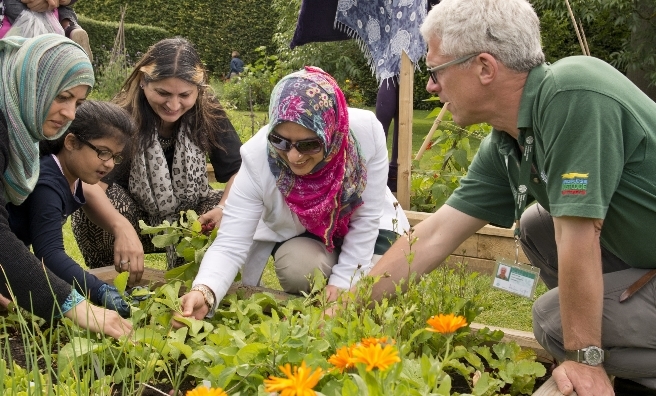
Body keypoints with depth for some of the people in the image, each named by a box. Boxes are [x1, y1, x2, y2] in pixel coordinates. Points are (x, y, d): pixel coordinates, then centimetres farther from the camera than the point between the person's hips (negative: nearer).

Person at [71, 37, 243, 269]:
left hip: (191, 220, 2)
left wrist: (225, 209, -35)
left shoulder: (209, 114, -18)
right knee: (89, 206, -31)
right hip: (136, 222, -2)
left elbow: (238, 170, -13)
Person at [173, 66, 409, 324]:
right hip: (299, 236, -1)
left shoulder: (367, 131, -34)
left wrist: (341, 280, -20)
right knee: (297, 267, -30)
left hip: (362, 230, 1)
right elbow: (230, 245, -34)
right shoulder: (257, 158, -34)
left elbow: (367, 216, -19)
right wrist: (204, 291, -54)